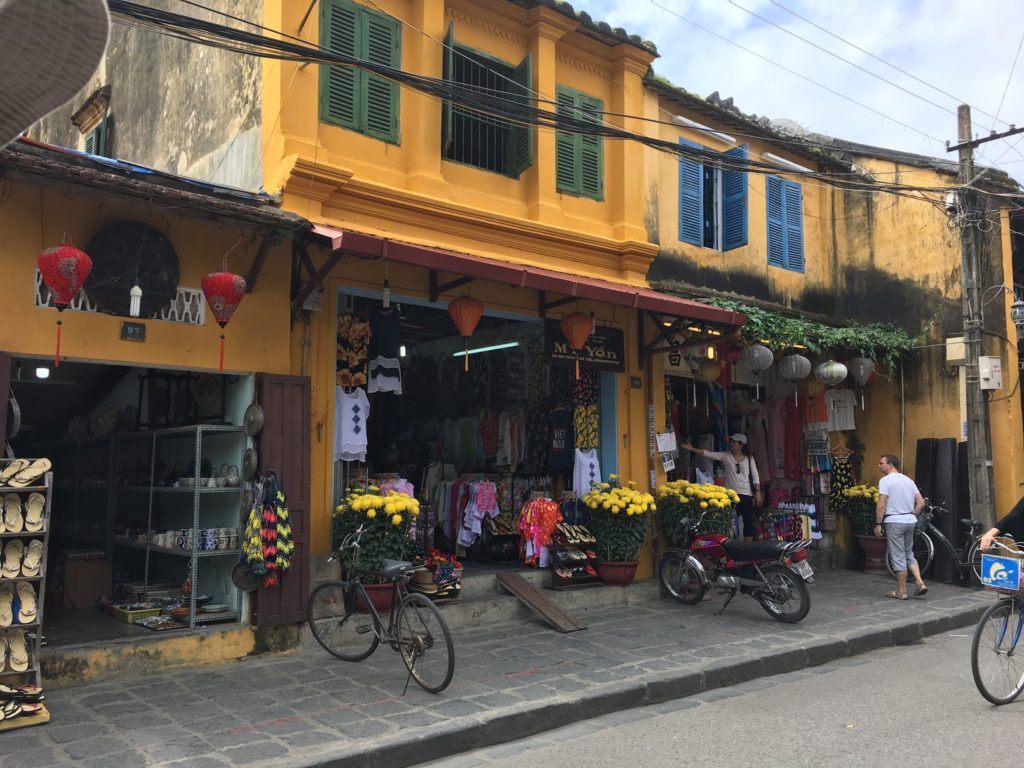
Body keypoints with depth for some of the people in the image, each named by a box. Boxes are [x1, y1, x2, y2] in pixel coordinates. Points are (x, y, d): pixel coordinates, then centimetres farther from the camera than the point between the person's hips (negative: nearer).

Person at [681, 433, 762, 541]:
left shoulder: (749, 458, 2)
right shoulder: (725, 455, 1)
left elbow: (755, 476, 3)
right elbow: (708, 454, -6)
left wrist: (758, 492, -5)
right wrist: (692, 449, -16)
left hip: (746, 494, 0)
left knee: (748, 521, 2)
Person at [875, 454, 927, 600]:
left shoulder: (885, 480, -9)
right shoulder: (909, 480, 11)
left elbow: (881, 505, -15)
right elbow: (921, 503, 9)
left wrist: (878, 524, -9)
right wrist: (912, 516, 18)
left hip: (894, 522, -7)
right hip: (910, 521, 7)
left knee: (898, 557, 0)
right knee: (909, 554, 19)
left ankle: (901, 591, 6)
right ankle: (920, 583, 7)